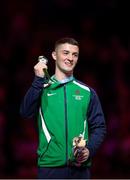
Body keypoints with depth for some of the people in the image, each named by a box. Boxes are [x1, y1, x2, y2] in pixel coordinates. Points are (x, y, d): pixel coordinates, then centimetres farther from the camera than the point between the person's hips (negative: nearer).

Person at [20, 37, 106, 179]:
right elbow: (26, 112, -10)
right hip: (49, 164, -2)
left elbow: (99, 127, 11)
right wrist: (39, 80, -14)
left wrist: (89, 150, -7)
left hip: (80, 166, 2)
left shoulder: (87, 92, 11)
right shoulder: (42, 89, 7)